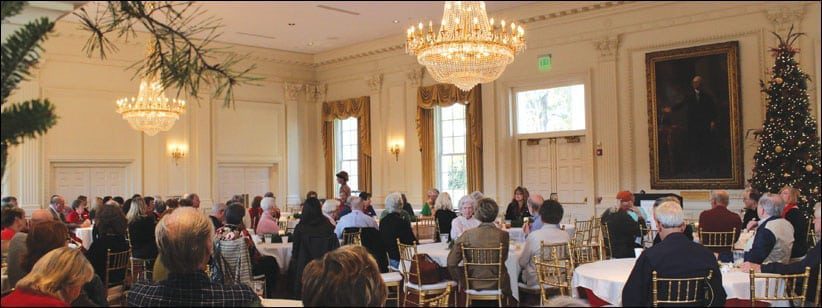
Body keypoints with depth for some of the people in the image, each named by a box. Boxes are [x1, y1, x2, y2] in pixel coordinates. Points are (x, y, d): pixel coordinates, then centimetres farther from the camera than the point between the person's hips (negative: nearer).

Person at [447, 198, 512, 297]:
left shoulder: (467, 234, -14)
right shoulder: (503, 235, -13)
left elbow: (451, 263, -11)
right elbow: (504, 259, 5)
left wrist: (462, 281, 4)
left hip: (473, 285, 0)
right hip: (497, 285, 0)